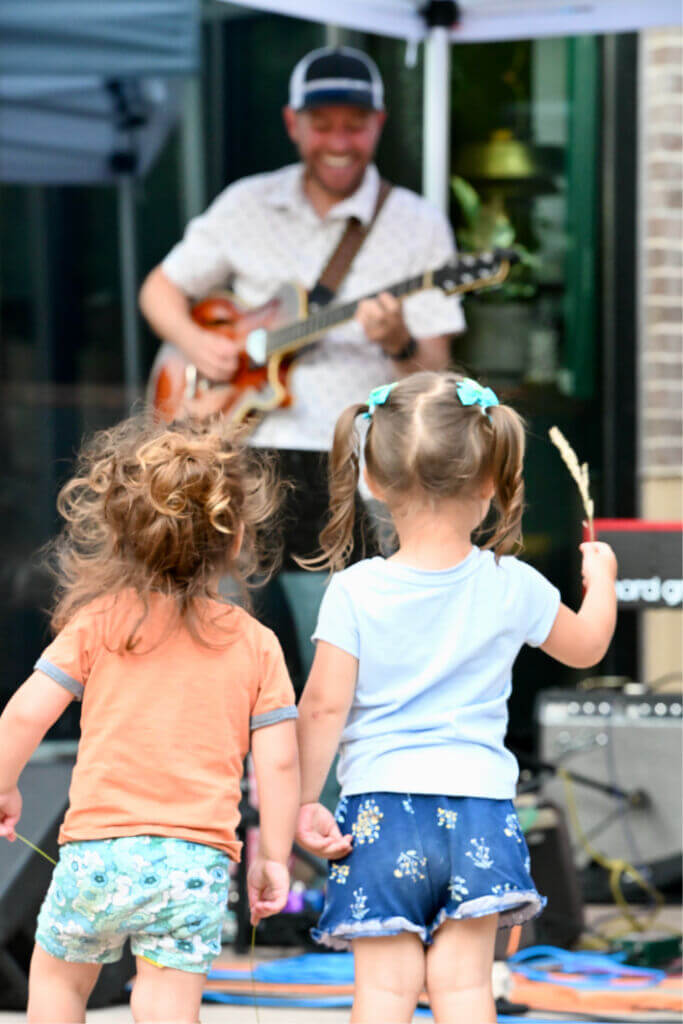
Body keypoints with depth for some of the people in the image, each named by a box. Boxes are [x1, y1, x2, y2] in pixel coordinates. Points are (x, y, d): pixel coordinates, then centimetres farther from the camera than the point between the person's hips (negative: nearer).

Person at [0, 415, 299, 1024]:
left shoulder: (99, 621, 1)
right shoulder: (255, 643, 4)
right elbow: (278, 761, 1)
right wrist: (273, 858, 11)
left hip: (100, 846, 0)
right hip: (200, 858, 0)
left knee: (57, 973, 23)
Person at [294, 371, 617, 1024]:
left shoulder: (354, 591, -8)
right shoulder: (513, 587, -2)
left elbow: (324, 706, -10)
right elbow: (585, 647, 16)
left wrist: (305, 801, 0)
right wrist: (601, 578, 35)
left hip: (380, 806, -1)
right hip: (478, 805, 1)